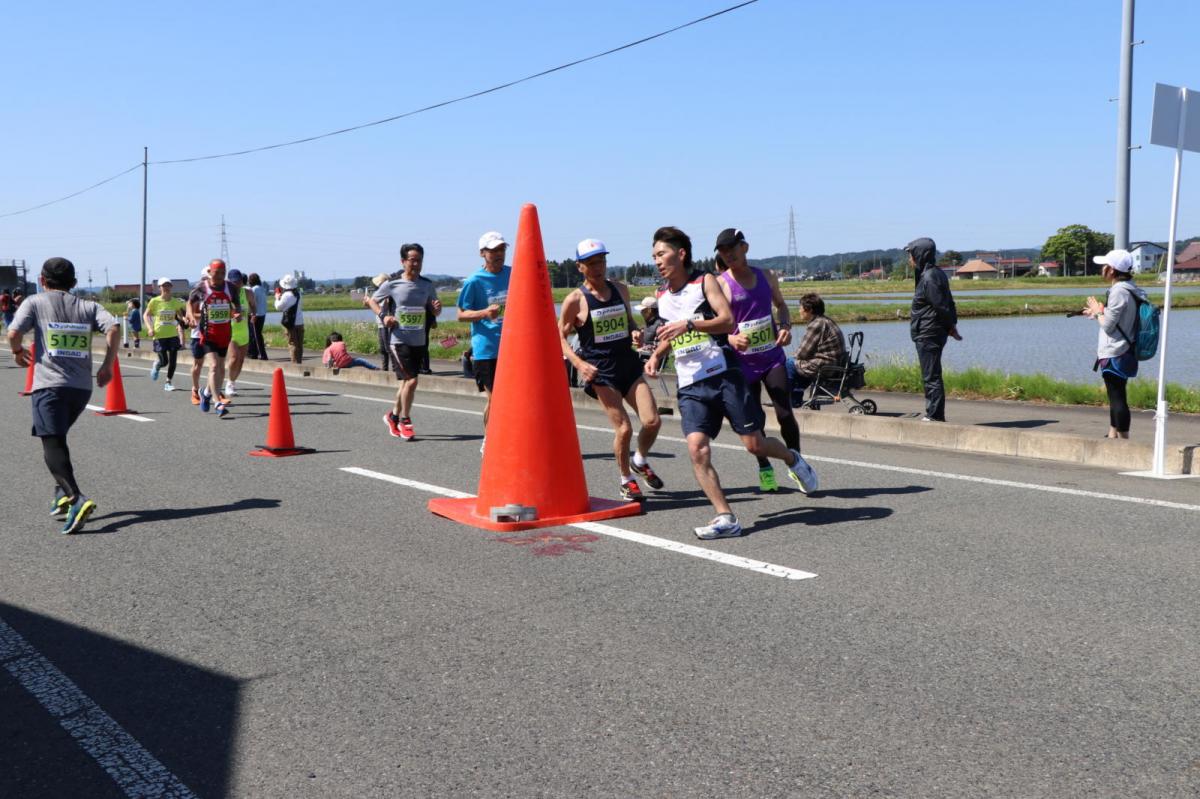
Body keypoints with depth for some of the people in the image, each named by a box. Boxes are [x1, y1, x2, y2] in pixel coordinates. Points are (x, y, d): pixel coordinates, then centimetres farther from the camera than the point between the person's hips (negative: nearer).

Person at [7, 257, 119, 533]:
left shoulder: (35, 302, 7)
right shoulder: (88, 306, 13)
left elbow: (13, 332, -6)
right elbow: (114, 327, -3)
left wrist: (18, 351, 15)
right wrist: (107, 366, 4)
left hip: (49, 384, -4)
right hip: (82, 386, 4)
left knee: (53, 444, -8)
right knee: (56, 438, 24)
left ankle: (77, 499, -28)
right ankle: (63, 492, 14)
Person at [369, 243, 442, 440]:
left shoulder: (427, 285, 5)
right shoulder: (392, 284, -4)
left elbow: (434, 312, 12)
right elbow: (373, 300, 8)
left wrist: (437, 308, -11)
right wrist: (383, 315, -9)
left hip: (419, 341, 4)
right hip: (399, 340, -4)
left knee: (406, 381, 13)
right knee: (411, 380, -12)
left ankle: (394, 415, 34)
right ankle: (404, 420, 5)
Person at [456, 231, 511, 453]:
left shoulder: (513, 275, 6)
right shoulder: (474, 281, -7)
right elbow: (461, 315, -5)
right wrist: (485, 313, -20)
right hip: (486, 349, -4)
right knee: (493, 396, 0)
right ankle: (488, 441, 17)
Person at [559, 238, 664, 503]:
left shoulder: (621, 290, 9)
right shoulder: (575, 300, -7)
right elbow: (560, 337, -1)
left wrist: (636, 332, 0)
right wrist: (579, 364, -16)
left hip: (629, 365, 5)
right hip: (601, 372, -4)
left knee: (652, 421, -6)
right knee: (624, 428, -8)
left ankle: (640, 461, 26)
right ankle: (626, 481, 16)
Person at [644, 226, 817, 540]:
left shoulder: (704, 281, -2)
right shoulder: (662, 294, 15)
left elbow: (727, 321, -15)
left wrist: (690, 324, -27)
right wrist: (656, 355, 11)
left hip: (723, 374, -4)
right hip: (690, 385, 4)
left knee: (754, 444, -2)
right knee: (697, 449, -15)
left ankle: (792, 459, 32)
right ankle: (726, 518, -12)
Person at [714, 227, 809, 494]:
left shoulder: (766, 276, 6)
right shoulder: (720, 284, -7)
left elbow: (781, 305, 21)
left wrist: (786, 326, 0)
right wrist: (732, 339, -32)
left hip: (773, 356, 2)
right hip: (742, 361, -2)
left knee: (785, 414, -5)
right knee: (754, 420, 5)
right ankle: (764, 469, 25)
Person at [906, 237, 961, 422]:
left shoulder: (929, 278, -18)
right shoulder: (937, 274, 13)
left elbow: (942, 306, -19)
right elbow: (948, 303, 15)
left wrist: (951, 327, -8)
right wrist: (952, 325, 11)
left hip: (928, 335, -10)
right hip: (932, 334, 10)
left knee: (931, 377, -5)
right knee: (932, 376, 15)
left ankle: (935, 415, -1)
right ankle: (934, 413, 22)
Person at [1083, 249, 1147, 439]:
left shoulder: (1119, 291, -19)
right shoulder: (1130, 289, 10)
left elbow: (1108, 325, -18)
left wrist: (1097, 312, -1)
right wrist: (1099, 312, 20)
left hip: (1114, 355, -10)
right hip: (1124, 353, 10)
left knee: (1117, 398, -5)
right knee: (1116, 396, 20)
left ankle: (1123, 441, -2)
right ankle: (1112, 435, 31)